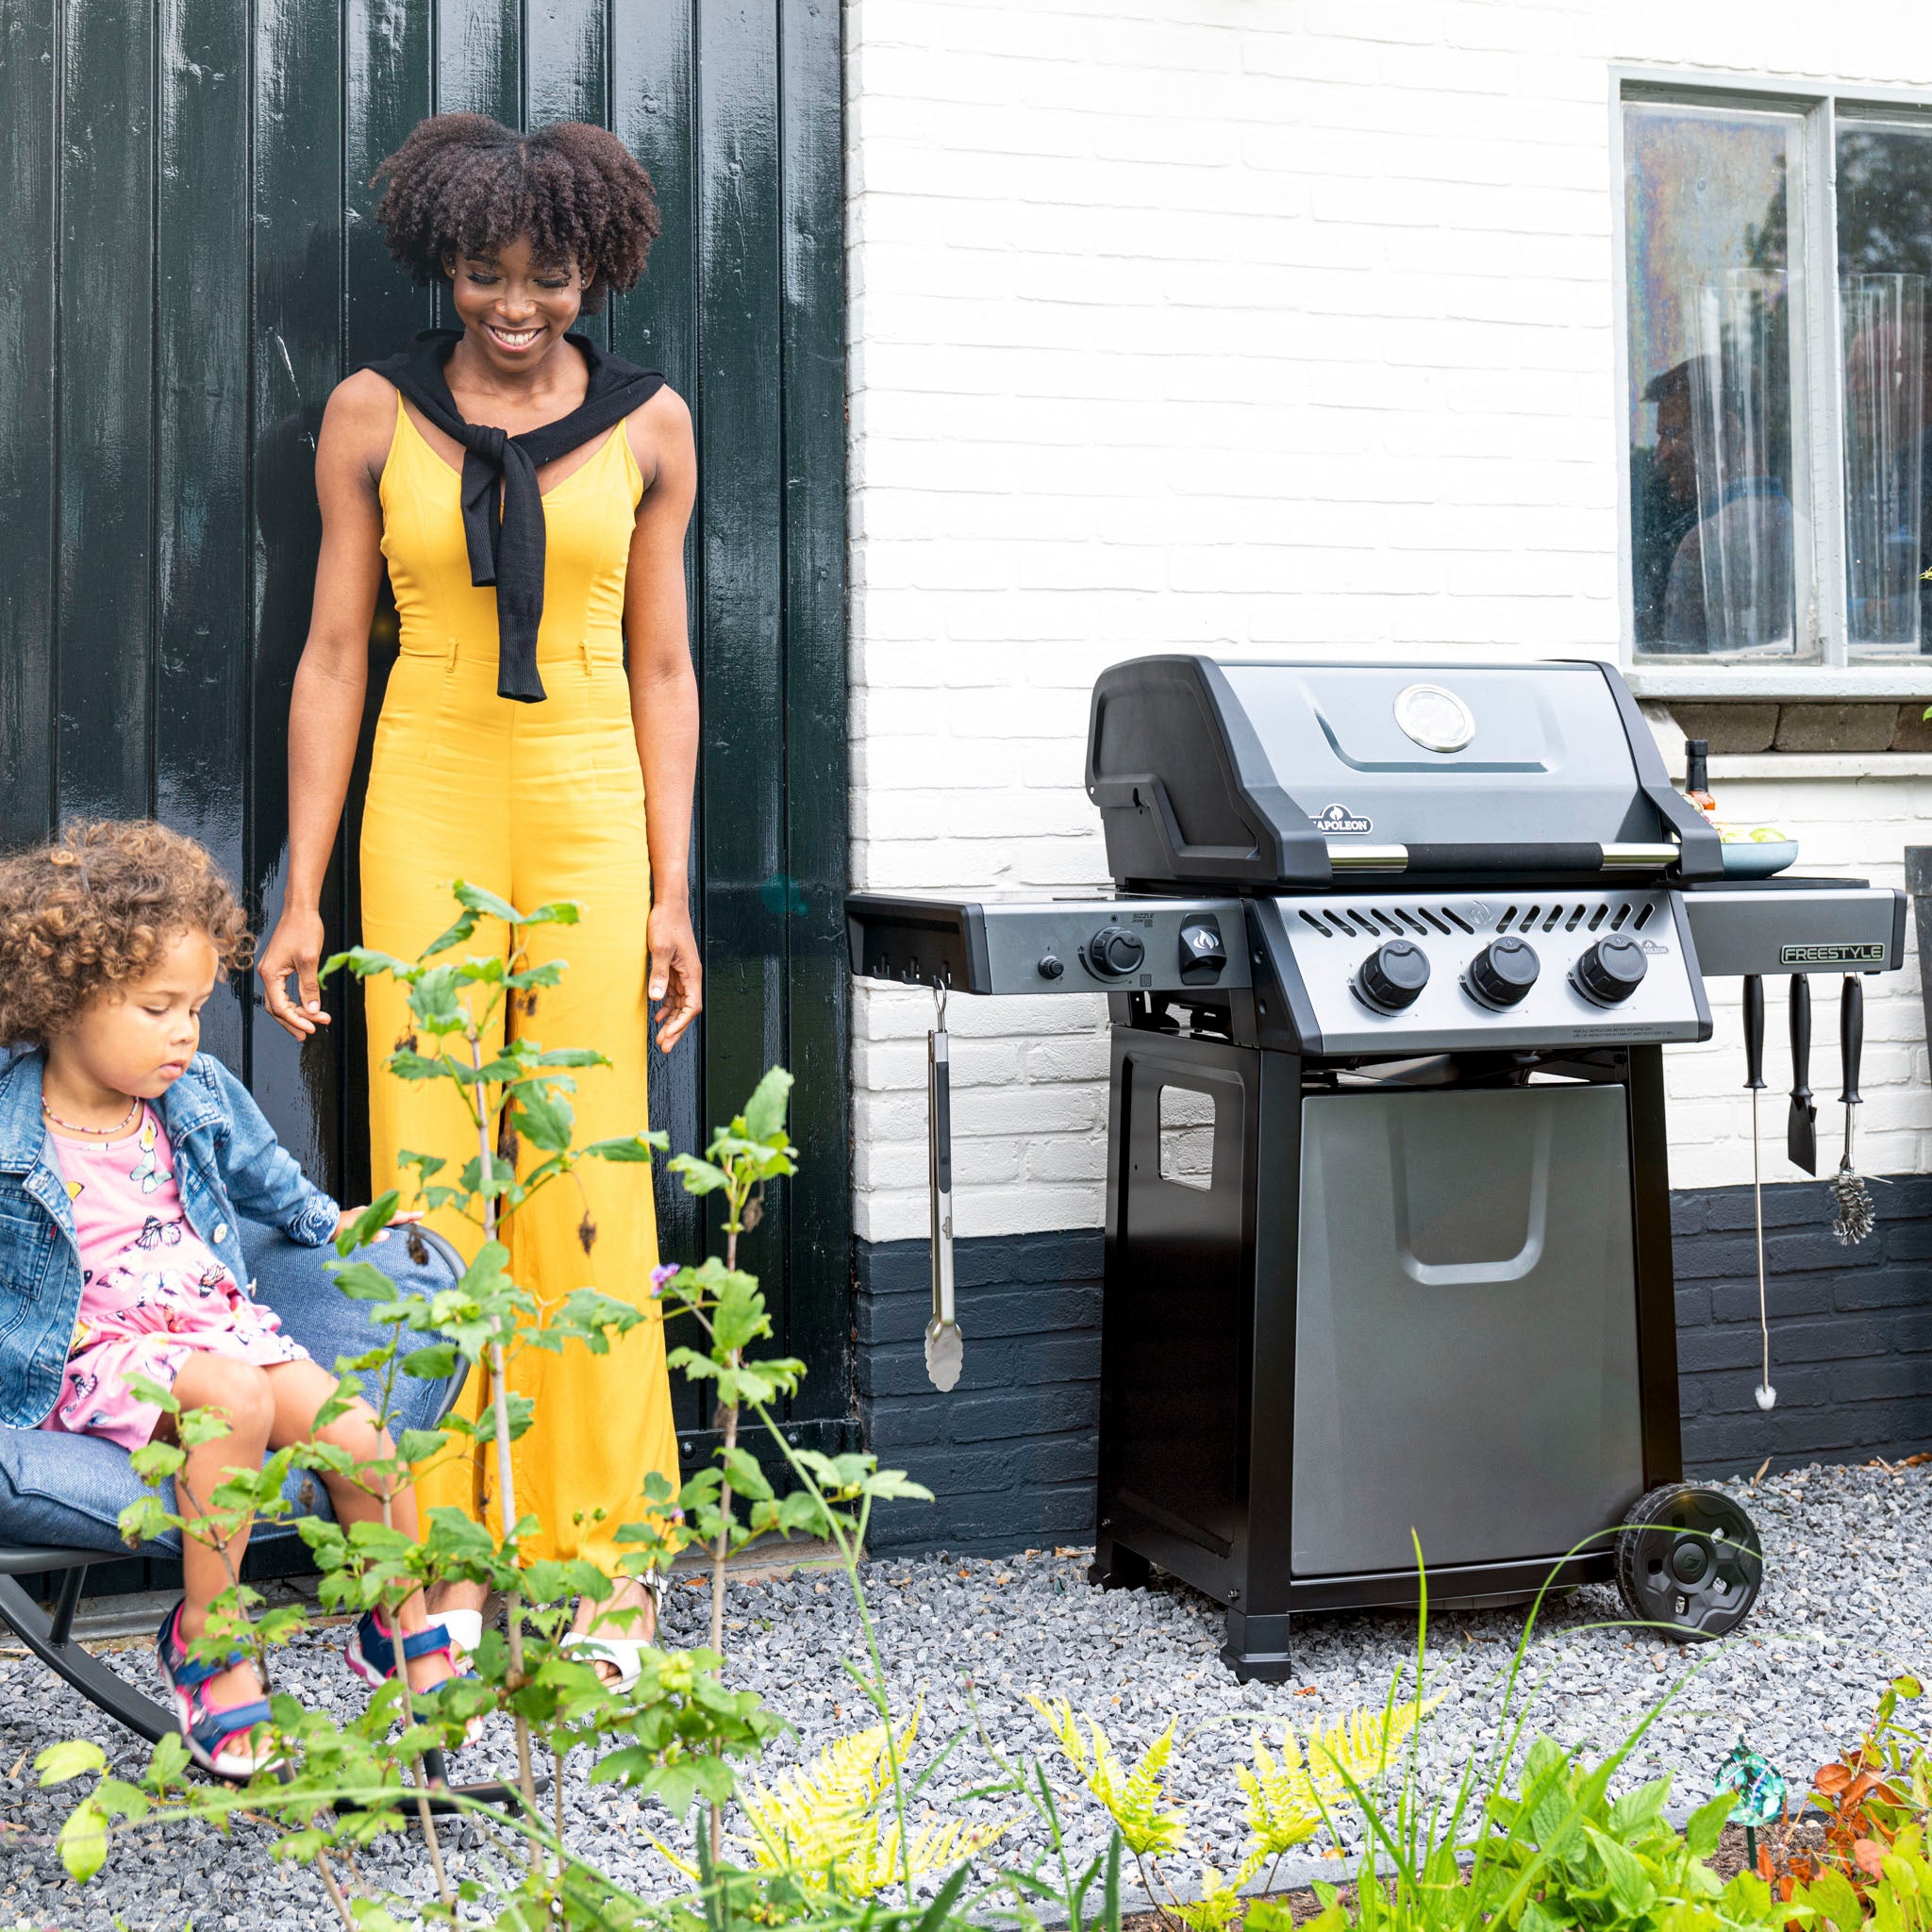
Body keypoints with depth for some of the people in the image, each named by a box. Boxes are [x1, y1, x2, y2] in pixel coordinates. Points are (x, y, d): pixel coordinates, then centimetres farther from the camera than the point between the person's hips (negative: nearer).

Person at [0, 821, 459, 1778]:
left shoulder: (200, 1096, 6)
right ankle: (204, 1639, -15)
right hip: (90, 1352, -5)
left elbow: (257, 1170, 28)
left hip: (214, 1319, 5)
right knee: (234, 1399, -36)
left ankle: (404, 1634, 9)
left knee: (357, 1436, -17)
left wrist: (331, 1222, 35)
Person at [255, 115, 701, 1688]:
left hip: (588, 812, 0)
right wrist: (303, 894, 1)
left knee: (590, 1184, -1)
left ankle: (600, 1561, 11)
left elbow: (661, 669, 8)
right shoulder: (374, 417, 5)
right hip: (428, 808, 0)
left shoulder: (648, 427, 6)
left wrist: (672, 893, 3)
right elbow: (334, 655, 6)